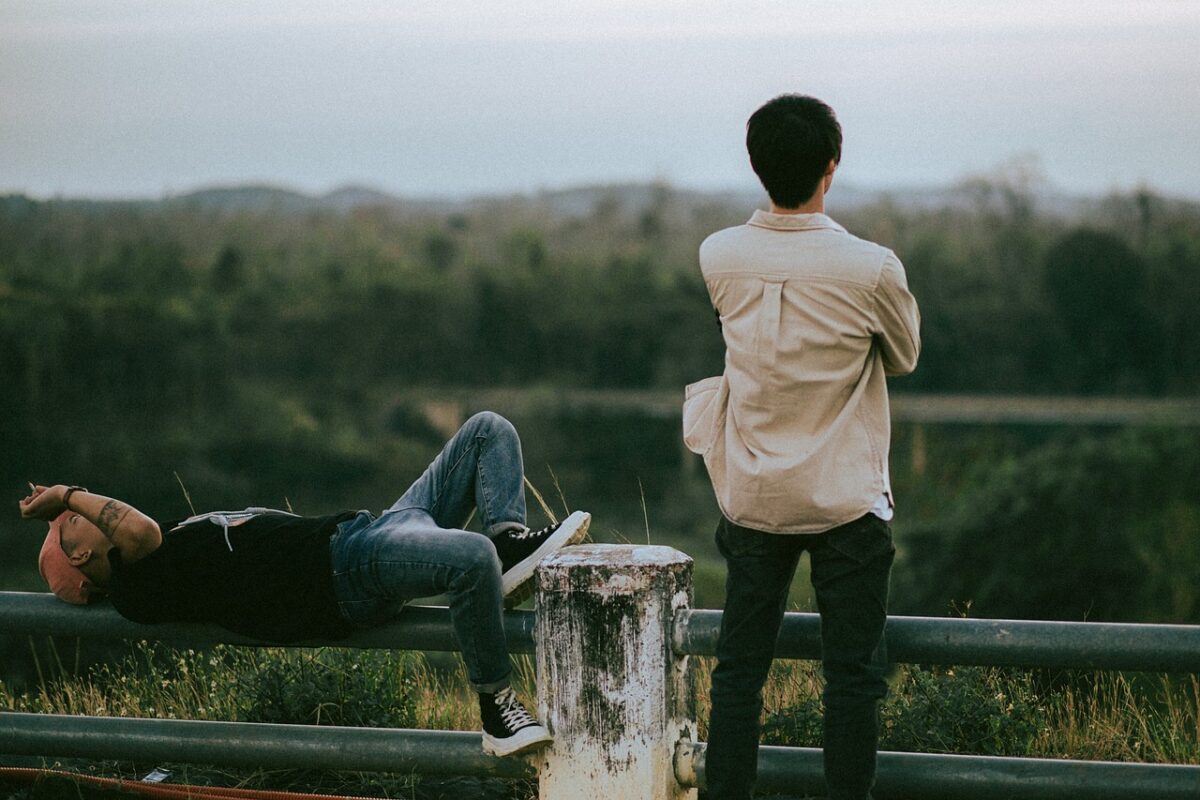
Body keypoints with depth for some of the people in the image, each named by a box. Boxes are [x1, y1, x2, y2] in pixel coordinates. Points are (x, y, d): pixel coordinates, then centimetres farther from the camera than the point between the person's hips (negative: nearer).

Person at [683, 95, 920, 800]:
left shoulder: (719, 258, -7)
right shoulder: (871, 269, -16)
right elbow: (904, 357, 4)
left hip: (752, 497, 3)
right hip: (847, 500, -3)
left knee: (739, 669, 10)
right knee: (853, 675, 5)